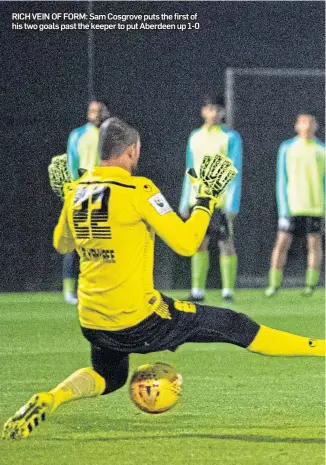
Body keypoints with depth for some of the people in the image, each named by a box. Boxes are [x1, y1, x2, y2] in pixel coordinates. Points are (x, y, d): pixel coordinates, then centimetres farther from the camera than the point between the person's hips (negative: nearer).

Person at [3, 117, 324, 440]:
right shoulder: (137, 190, -13)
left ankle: (50, 399, 4)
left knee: (108, 377, 31)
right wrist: (207, 199, -2)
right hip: (139, 319, -6)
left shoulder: (77, 192, 6)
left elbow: (61, 244, 24)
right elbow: (186, 243, -13)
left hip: (94, 323, 6)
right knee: (233, 326, 4)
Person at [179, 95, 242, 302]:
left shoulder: (231, 138, -1)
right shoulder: (195, 137, 14)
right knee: (198, 243, 2)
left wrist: (232, 205, -13)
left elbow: (235, 173, -5)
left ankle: (228, 291, 3)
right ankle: (198, 291, 4)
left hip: (221, 200, -5)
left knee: (226, 243, -2)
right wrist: (185, 203, 15)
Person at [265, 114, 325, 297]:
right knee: (282, 243, -5)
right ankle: (274, 284, 3)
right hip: (292, 205, -1)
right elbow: (282, 180, 3)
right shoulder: (287, 148, 4)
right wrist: (283, 210, -4)